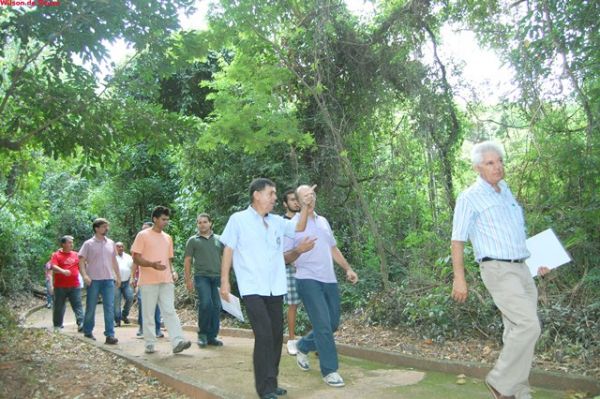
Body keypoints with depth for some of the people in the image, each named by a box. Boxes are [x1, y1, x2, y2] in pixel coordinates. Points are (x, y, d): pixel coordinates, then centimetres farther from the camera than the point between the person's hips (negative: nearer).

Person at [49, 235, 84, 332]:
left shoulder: (76, 255, 13)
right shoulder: (56, 255, 0)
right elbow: (53, 267, -14)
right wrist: (63, 271, -31)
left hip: (75, 286, 3)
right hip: (60, 286, -2)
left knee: (78, 306, -7)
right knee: (59, 307, 8)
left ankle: (81, 324, -13)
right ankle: (57, 325, 21)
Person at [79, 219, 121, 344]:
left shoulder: (111, 243, 11)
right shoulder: (89, 244, 0)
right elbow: (81, 261, -4)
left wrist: (118, 276, 15)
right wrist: (85, 275, -18)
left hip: (108, 279, 3)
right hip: (93, 280, -3)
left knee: (109, 308, -5)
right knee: (91, 307, 7)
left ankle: (110, 335, -5)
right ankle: (87, 332, 24)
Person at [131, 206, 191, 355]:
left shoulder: (168, 238, 17)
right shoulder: (143, 235, 0)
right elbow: (136, 258, -5)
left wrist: (173, 271, 5)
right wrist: (152, 264, -21)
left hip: (166, 281, 4)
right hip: (148, 281, -4)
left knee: (170, 311, -5)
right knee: (148, 313, 2)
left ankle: (177, 342, -12)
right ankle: (149, 344, 11)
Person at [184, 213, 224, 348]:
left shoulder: (219, 240, 14)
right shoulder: (193, 240, 8)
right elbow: (187, 261, 6)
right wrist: (188, 279, -2)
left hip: (217, 277, 3)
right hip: (202, 276, -3)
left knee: (216, 307, 2)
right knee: (206, 304, -17)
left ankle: (212, 336, 12)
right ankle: (202, 334, 1)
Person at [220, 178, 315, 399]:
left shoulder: (277, 221, 11)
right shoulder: (238, 219, -2)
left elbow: (299, 227, 17)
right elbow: (228, 250, -2)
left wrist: (306, 205, 3)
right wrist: (225, 280, -6)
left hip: (275, 288, 6)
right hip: (252, 289, -6)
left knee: (276, 335, 8)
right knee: (264, 335, -13)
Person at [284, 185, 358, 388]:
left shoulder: (323, 221, 15)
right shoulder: (293, 224, -4)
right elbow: (284, 258, -6)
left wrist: (348, 268, 15)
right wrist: (298, 250, -26)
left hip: (329, 280, 7)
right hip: (309, 280, -7)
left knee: (332, 324, 11)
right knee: (323, 325, -10)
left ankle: (302, 347, 33)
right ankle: (330, 371, 2)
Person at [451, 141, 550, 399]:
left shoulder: (507, 192, 16)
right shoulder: (469, 198, -5)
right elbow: (457, 241, -6)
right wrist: (459, 278, -12)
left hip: (522, 269, 7)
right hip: (498, 270, -7)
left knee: (517, 330, 9)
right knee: (529, 325, -17)